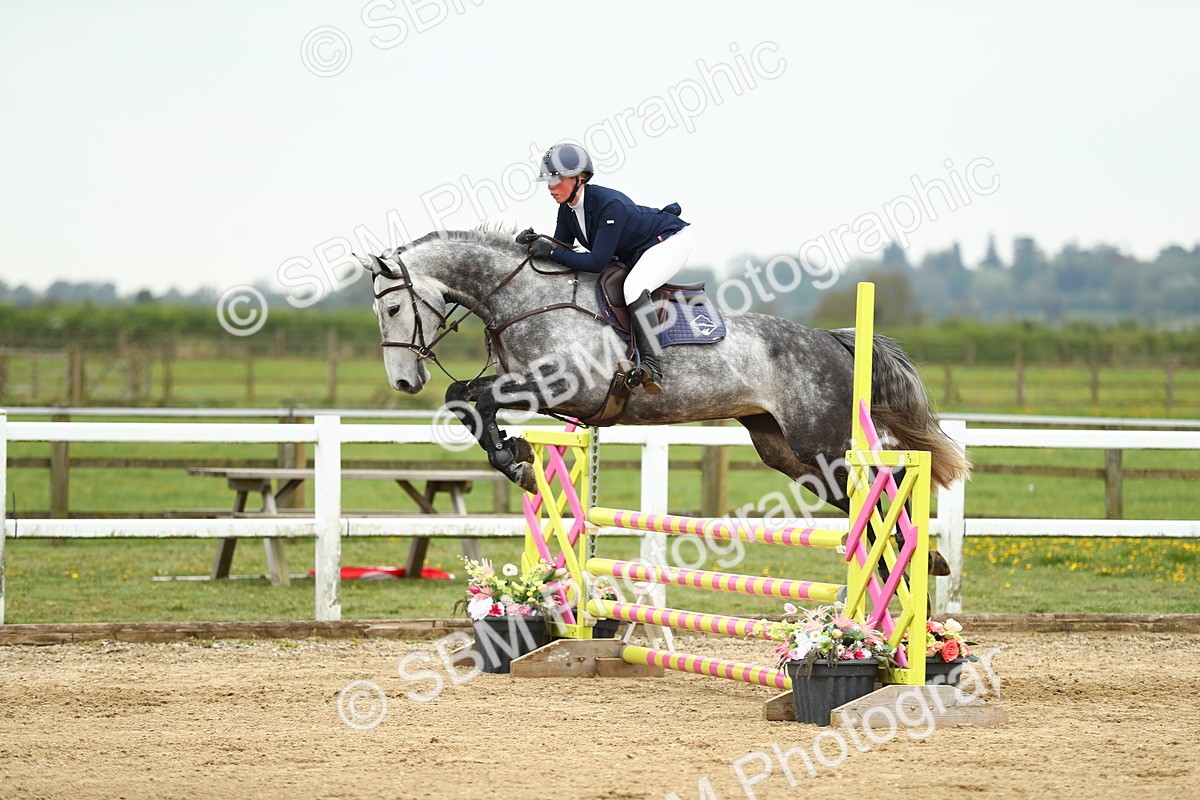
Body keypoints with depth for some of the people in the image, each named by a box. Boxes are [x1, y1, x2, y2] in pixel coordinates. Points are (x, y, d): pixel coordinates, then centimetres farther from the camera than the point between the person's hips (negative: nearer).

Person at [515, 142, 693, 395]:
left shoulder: (610, 205, -35)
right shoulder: (567, 209, -8)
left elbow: (597, 262, -36)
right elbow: (563, 249, -1)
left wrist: (551, 251, -34)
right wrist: (535, 243, -21)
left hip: (671, 240, -10)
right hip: (632, 255, 10)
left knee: (633, 288, -35)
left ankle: (652, 365, -35)